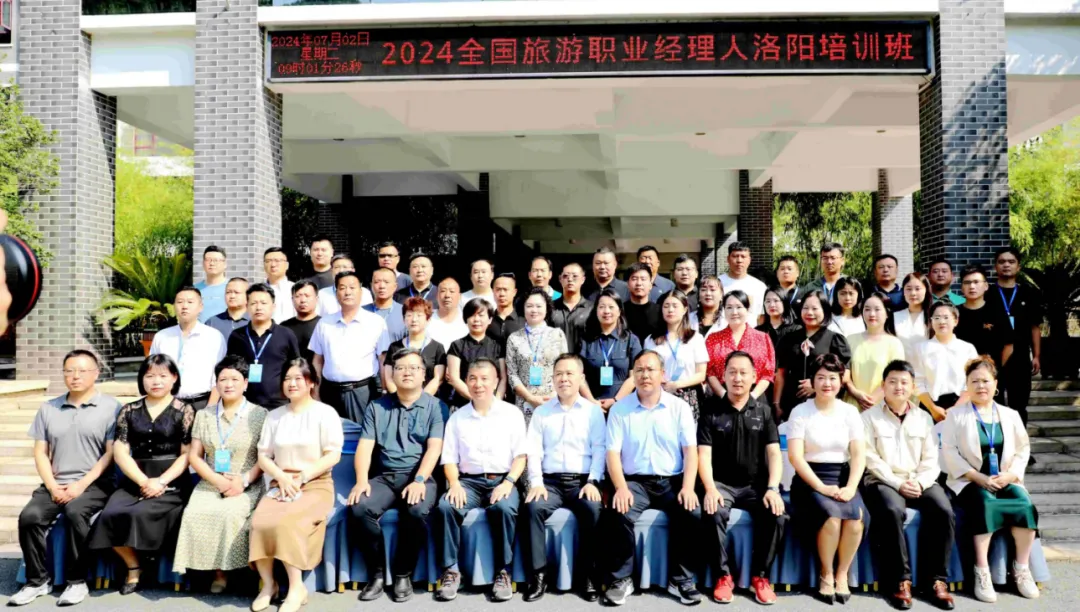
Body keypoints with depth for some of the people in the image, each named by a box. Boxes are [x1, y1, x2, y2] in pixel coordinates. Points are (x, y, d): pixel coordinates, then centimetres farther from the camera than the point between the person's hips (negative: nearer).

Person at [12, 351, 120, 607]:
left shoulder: (110, 407, 0)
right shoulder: (48, 409, 14)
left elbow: (111, 453, -5)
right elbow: (40, 453, 11)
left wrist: (81, 484, -13)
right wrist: (53, 487, -4)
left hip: (95, 484, -4)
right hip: (55, 484, 4)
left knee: (75, 512, -32)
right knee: (29, 516, -22)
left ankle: (77, 581, -17)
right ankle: (38, 581, -4)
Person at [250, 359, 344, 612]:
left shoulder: (325, 412, 1)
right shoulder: (274, 416, 16)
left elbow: (333, 455, -7)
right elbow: (263, 456, 11)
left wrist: (302, 477, -15)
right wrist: (282, 478, -9)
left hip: (315, 485, -4)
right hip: (280, 483, 4)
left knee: (286, 523, -31)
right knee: (260, 522, -26)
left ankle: (296, 587, -19)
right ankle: (268, 583, -10)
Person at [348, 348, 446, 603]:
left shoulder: (435, 406, 5)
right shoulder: (376, 407, 13)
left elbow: (434, 448, -5)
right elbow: (365, 446, 5)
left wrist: (419, 481, -20)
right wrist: (362, 480, -12)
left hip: (420, 477, -2)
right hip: (384, 477, 3)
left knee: (417, 511, -33)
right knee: (359, 508, -27)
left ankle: (403, 574, -10)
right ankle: (377, 573, -8)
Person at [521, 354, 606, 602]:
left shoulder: (593, 411, 10)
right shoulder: (541, 412, 13)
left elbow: (599, 450, 1)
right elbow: (534, 451, 5)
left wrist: (592, 482, -13)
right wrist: (536, 483, -10)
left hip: (582, 481, -1)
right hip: (550, 481, 1)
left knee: (593, 510, -31)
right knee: (532, 508, -29)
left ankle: (587, 574, -15)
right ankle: (538, 574, -17)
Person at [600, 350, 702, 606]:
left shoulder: (680, 407, 5)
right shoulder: (619, 409, 3)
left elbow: (690, 451, 0)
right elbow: (613, 453, -2)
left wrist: (688, 487, -14)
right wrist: (621, 488, -18)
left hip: (672, 481, 1)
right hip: (634, 481, -1)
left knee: (692, 513, -27)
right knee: (618, 515, -29)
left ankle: (681, 580, -6)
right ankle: (621, 579, -8)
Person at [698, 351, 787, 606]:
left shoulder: (764, 411, 8)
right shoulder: (712, 412, 3)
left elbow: (774, 453, 0)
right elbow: (704, 455, -5)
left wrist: (772, 488, -16)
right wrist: (710, 489, -22)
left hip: (756, 484, 2)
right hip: (722, 483, -1)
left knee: (777, 515, -27)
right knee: (713, 514, -32)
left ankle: (760, 575, -6)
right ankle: (723, 575, -13)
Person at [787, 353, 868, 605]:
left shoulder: (850, 412, 8)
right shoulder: (801, 412, 0)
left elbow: (859, 455, 1)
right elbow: (795, 457, -8)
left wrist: (850, 487, -15)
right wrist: (821, 487, -18)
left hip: (841, 476, 3)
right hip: (810, 479, -3)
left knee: (856, 517, -27)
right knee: (831, 515, -31)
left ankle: (842, 574, -5)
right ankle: (826, 575, -8)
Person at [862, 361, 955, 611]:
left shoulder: (924, 418, 16)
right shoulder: (869, 417, 4)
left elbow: (931, 460, 9)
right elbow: (871, 460, -4)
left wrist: (919, 482, -10)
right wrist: (898, 483, -15)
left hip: (919, 482, 4)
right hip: (884, 481, -3)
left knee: (944, 511, -26)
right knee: (892, 511, -34)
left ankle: (935, 578, -14)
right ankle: (900, 579, -22)